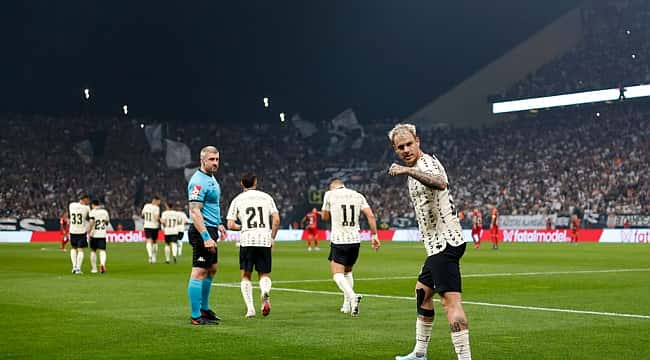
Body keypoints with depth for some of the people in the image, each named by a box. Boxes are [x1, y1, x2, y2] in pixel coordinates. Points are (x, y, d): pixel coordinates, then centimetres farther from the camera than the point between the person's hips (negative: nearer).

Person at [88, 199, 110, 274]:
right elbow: (107, 222, 15)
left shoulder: (93, 212, -7)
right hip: (102, 234, 3)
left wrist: (89, 232, -15)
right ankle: (102, 264, -27)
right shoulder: (105, 212, 8)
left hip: (94, 234, -2)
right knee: (102, 251, 0)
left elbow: (91, 222, -19)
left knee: (93, 251, 10)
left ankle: (94, 268, 14)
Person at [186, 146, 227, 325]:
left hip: (210, 230, 11)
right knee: (199, 272, -8)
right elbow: (195, 211, -23)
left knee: (212, 269, 17)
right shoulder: (198, 181, -17)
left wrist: (218, 225, 25)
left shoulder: (211, 178, 15)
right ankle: (196, 316, -6)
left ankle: (204, 309, 28)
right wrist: (206, 237, -27)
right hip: (202, 231, -11)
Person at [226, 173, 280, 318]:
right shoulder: (266, 197, 10)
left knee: (246, 275, 10)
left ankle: (250, 308, -2)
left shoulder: (237, 200, 7)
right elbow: (276, 220, 2)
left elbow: (230, 225, 1)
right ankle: (265, 293, -21)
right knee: (264, 274, 11)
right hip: (265, 240, 1)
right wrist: (272, 238, 12)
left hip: (247, 240, -1)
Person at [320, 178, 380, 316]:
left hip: (338, 240, -4)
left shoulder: (330, 194, 1)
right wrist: (374, 235, 4)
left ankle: (352, 296, -31)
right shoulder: (358, 196, 9)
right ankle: (347, 305, 20)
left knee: (337, 274, -5)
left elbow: (325, 217, 14)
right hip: (355, 240, 4)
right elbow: (370, 216, 0)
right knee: (348, 271, 21)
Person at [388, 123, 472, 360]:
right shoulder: (417, 169, 18)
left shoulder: (427, 163, -14)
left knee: (450, 300, -20)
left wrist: (408, 171, -50)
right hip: (438, 244, 11)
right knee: (422, 292, 23)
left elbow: (441, 183, -39)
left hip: (444, 241, -11)